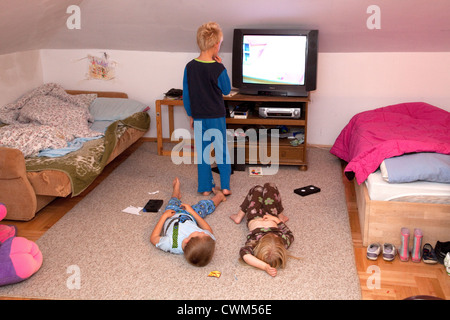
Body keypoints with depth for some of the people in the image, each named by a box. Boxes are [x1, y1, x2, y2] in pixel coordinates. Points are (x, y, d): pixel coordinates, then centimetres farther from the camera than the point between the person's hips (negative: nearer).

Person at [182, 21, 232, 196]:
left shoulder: (190, 67, -5)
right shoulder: (218, 69, -15)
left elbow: (186, 95, 1)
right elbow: (227, 90, 2)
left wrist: (191, 115, 13)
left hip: (199, 118, 3)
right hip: (217, 117, -2)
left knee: (202, 151, 12)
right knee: (221, 150, 11)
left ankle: (206, 187, 18)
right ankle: (225, 186, 14)